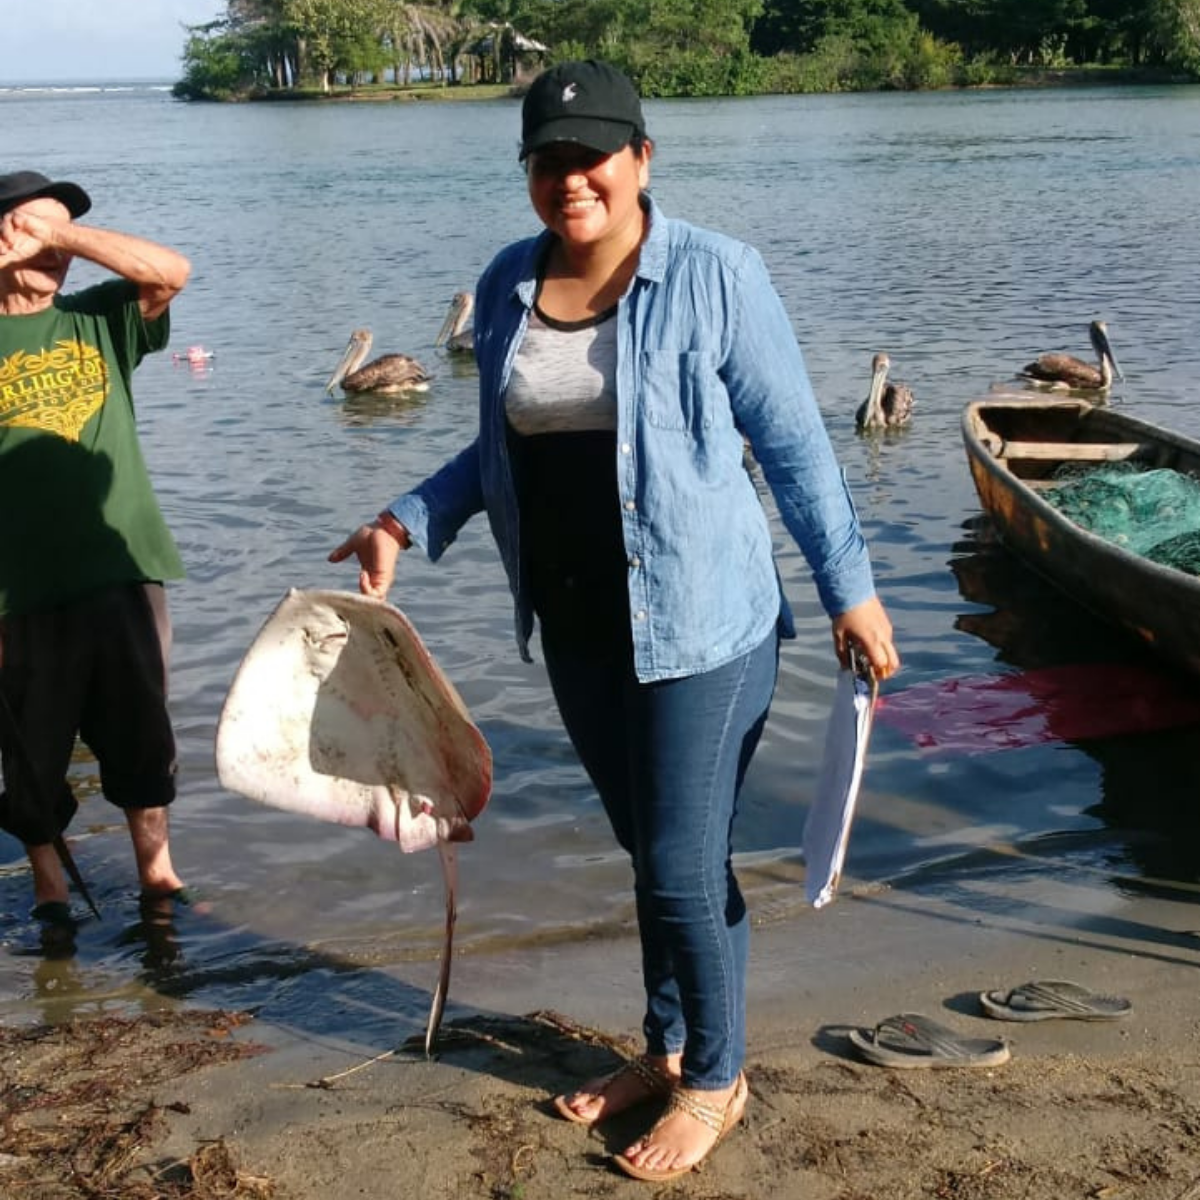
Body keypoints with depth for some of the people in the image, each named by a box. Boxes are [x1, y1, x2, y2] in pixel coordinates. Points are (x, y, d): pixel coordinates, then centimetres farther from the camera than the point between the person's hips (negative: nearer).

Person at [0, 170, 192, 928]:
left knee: (141, 729, 12)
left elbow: (172, 271, -7)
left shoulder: (100, 320, 9)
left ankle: (156, 866, 27)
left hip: (125, 565, 3)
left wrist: (64, 234, -7)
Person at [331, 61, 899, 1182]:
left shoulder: (715, 276, -11)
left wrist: (850, 587, -6)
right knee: (645, 848, 18)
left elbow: (793, 444, -6)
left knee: (683, 866, 1)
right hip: (575, 626, 5)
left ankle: (714, 1079, 25)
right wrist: (405, 521, 4)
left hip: (697, 621, -5)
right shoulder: (506, 285, 4)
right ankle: (668, 1047, 38)